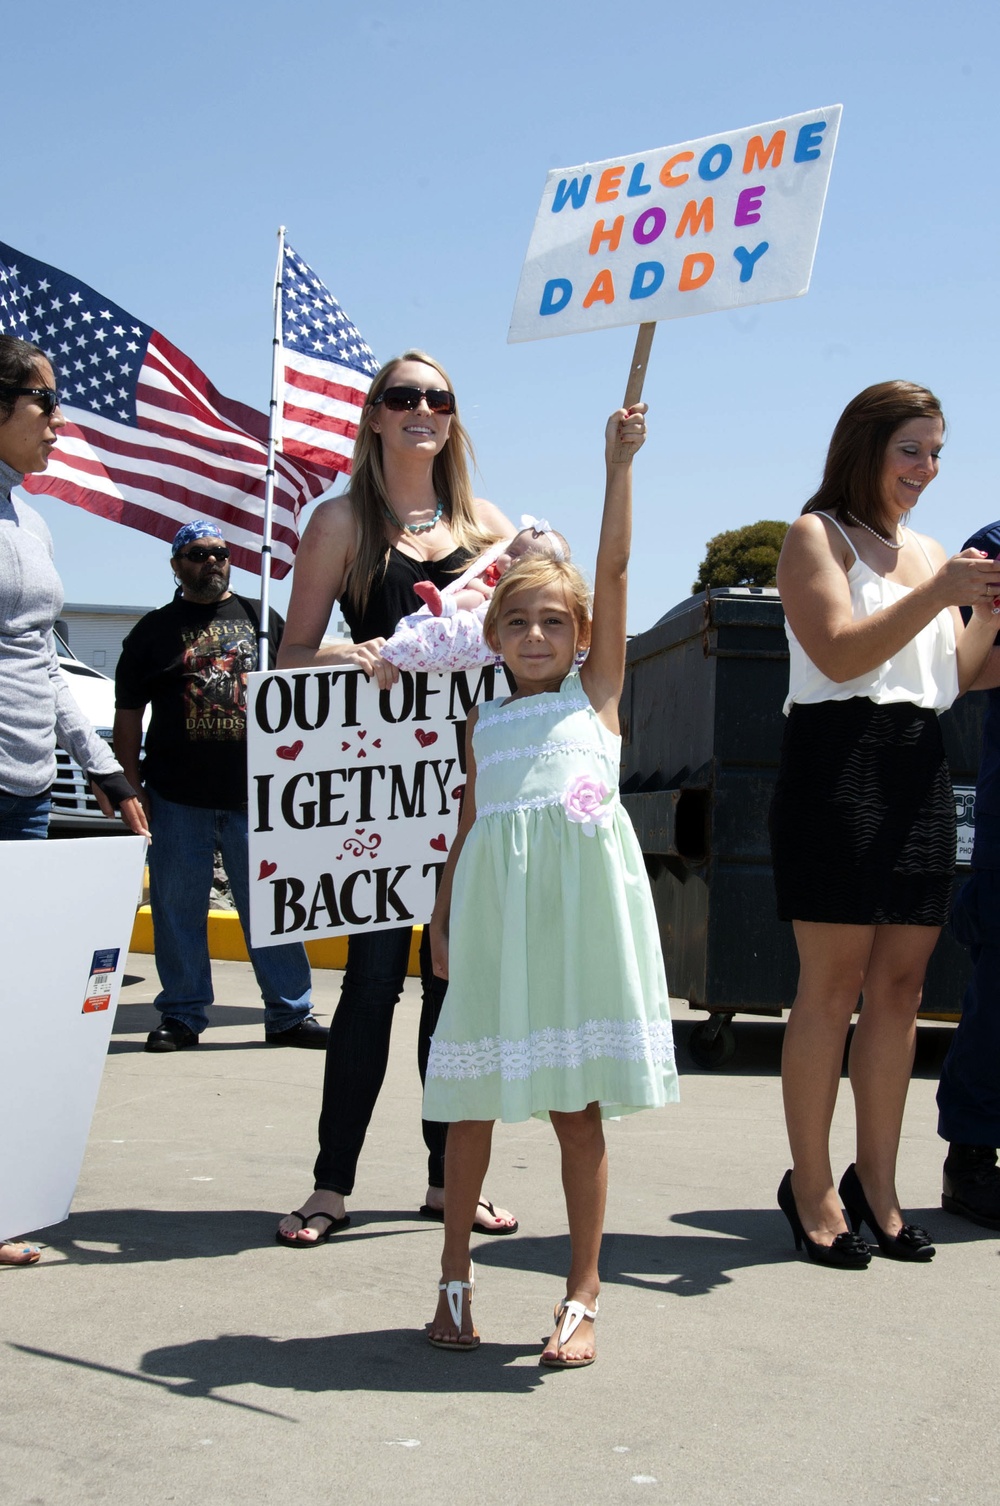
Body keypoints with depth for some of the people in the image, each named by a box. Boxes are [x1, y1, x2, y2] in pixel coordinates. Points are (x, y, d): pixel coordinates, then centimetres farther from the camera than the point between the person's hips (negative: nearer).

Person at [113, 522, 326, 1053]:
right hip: (177, 799, 0)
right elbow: (128, 716, 8)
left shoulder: (261, 620, 12)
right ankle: (182, 1015, 16)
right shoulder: (154, 630, 9)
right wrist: (132, 788, 1)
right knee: (178, 909, 4)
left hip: (256, 794, 0)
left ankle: (290, 1013, 9)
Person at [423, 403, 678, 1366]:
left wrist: (618, 464, 0)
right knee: (473, 1098, 7)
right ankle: (454, 1280, 21)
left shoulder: (597, 690, 10)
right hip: (495, 901, 3)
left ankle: (582, 1297, 12)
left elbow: (614, 568, 4)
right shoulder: (483, 721, 17)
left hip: (582, 898, -2)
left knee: (579, 1103, 2)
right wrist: (442, 920, 13)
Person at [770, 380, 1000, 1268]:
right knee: (834, 983, -7)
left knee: (901, 986, 5)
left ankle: (876, 1182, 13)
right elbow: (840, 652, -11)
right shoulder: (817, 535, 2)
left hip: (920, 771, 7)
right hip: (839, 761, -7)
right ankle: (811, 1186, 2)